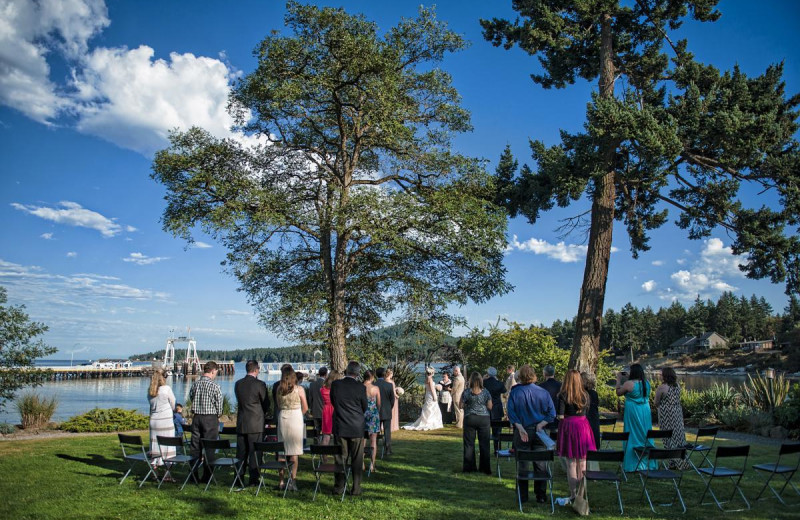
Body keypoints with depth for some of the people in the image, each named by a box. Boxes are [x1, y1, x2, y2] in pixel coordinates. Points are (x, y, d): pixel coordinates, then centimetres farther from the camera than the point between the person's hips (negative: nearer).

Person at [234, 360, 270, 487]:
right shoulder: (260, 384, -12)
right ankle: (253, 479, 5)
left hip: (241, 423, 5)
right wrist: (264, 415, 17)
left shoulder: (238, 384, 4)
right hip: (256, 423, -5)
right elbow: (266, 403, -4)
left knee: (241, 452, 12)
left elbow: (239, 401, 13)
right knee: (254, 452, 2)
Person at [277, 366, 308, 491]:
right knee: (294, 451, 3)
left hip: (282, 418, 3)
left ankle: (282, 481, 14)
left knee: (282, 451, 11)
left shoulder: (279, 389, 1)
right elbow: (305, 408, -1)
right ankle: (292, 480, 0)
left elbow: (279, 405, 11)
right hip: (296, 419, -3)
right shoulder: (299, 389, -8)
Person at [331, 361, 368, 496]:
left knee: (340, 459, 12)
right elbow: (364, 407, 0)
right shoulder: (361, 388, -12)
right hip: (357, 427, -2)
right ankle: (356, 489, 12)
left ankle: (338, 488, 17)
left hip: (340, 427, 2)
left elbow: (333, 402, 7)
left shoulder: (335, 385, -7)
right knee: (357, 460, 9)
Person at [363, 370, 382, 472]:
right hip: (374, 414, 0)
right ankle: (372, 464, 3)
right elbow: (379, 404, 3)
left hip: (362, 414, 0)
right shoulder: (376, 388, -3)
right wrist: (378, 413, 18)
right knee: (373, 441, 6)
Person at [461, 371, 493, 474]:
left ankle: (469, 467, 11)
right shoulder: (486, 392, -3)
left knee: (469, 444, 8)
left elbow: (461, 406, -2)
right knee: (484, 443, 7)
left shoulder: (466, 392, -7)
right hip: (484, 418, 1)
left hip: (469, 418, -1)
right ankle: (485, 468, 11)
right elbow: (490, 407, 0)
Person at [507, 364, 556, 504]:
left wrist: (520, 428, -11)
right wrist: (541, 424, -7)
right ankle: (540, 496, 13)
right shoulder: (543, 392, -4)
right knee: (540, 464, 9)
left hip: (521, 431, 0)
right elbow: (551, 413, -5)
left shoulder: (514, 393, -7)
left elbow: (511, 413, -11)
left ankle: (523, 496, 14)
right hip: (539, 433, 1)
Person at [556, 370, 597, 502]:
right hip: (583, 426, 3)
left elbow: (560, 416, -11)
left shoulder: (563, 395, -9)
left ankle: (573, 494, 5)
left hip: (568, 427, -3)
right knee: (582, 462, 12)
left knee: (571, 463, 3)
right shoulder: (585, 395, 2)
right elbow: (586, 412, 8)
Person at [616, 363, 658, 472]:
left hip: (633, 413, -5)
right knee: (646, 436, 14)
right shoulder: (647, 383, 2)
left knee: (633, 436, 2)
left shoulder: (628, 384, -16)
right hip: (645, 413, 5)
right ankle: (649, 463, 21)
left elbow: (618, 392, 0)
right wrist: (629, 377, 25)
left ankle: (634, 465, 5)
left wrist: (619, 379, 10)